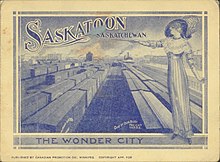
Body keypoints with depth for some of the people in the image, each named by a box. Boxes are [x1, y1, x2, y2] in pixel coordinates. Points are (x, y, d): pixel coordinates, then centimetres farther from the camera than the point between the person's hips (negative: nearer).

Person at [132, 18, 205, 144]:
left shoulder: (185, 44, -8)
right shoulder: (168, 41, 6)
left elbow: (191, 62, -6)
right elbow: (153, 44, 14)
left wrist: (199, 78, -8)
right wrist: (138, 41, 14)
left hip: (180, 75, -5)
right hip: (171, 75, 6)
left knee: (183, 102, -5)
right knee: (174, 102, 9)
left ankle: (188, 133, 2)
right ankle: (177, 130, 18)